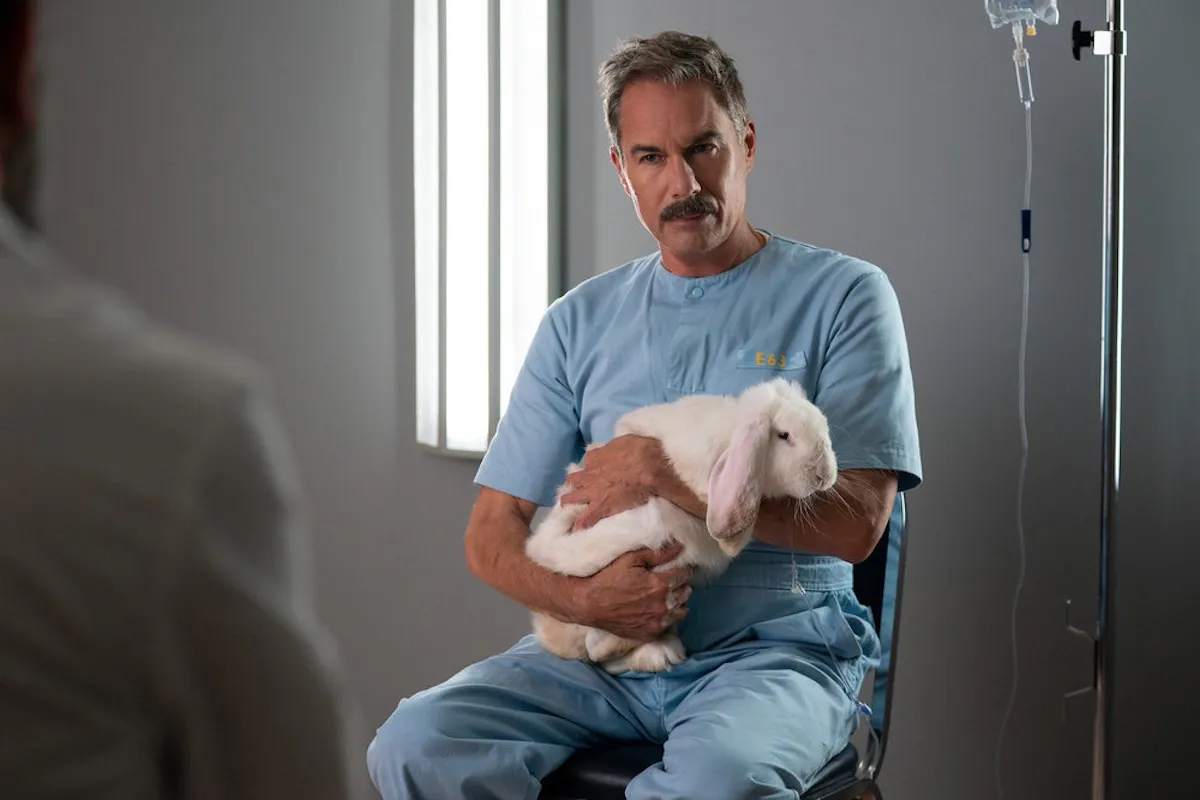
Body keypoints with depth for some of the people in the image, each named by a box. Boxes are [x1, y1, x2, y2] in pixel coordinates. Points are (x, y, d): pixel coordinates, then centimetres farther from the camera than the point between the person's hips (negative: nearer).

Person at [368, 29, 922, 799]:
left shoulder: (843, 295, 2)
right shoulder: (582, 322, 12)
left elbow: (856, 523, -8)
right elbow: (492, 533, 9)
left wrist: (666, 476, -15)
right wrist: (583, 599, -12)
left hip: (777, 645, -3)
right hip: (605, 648, 4)